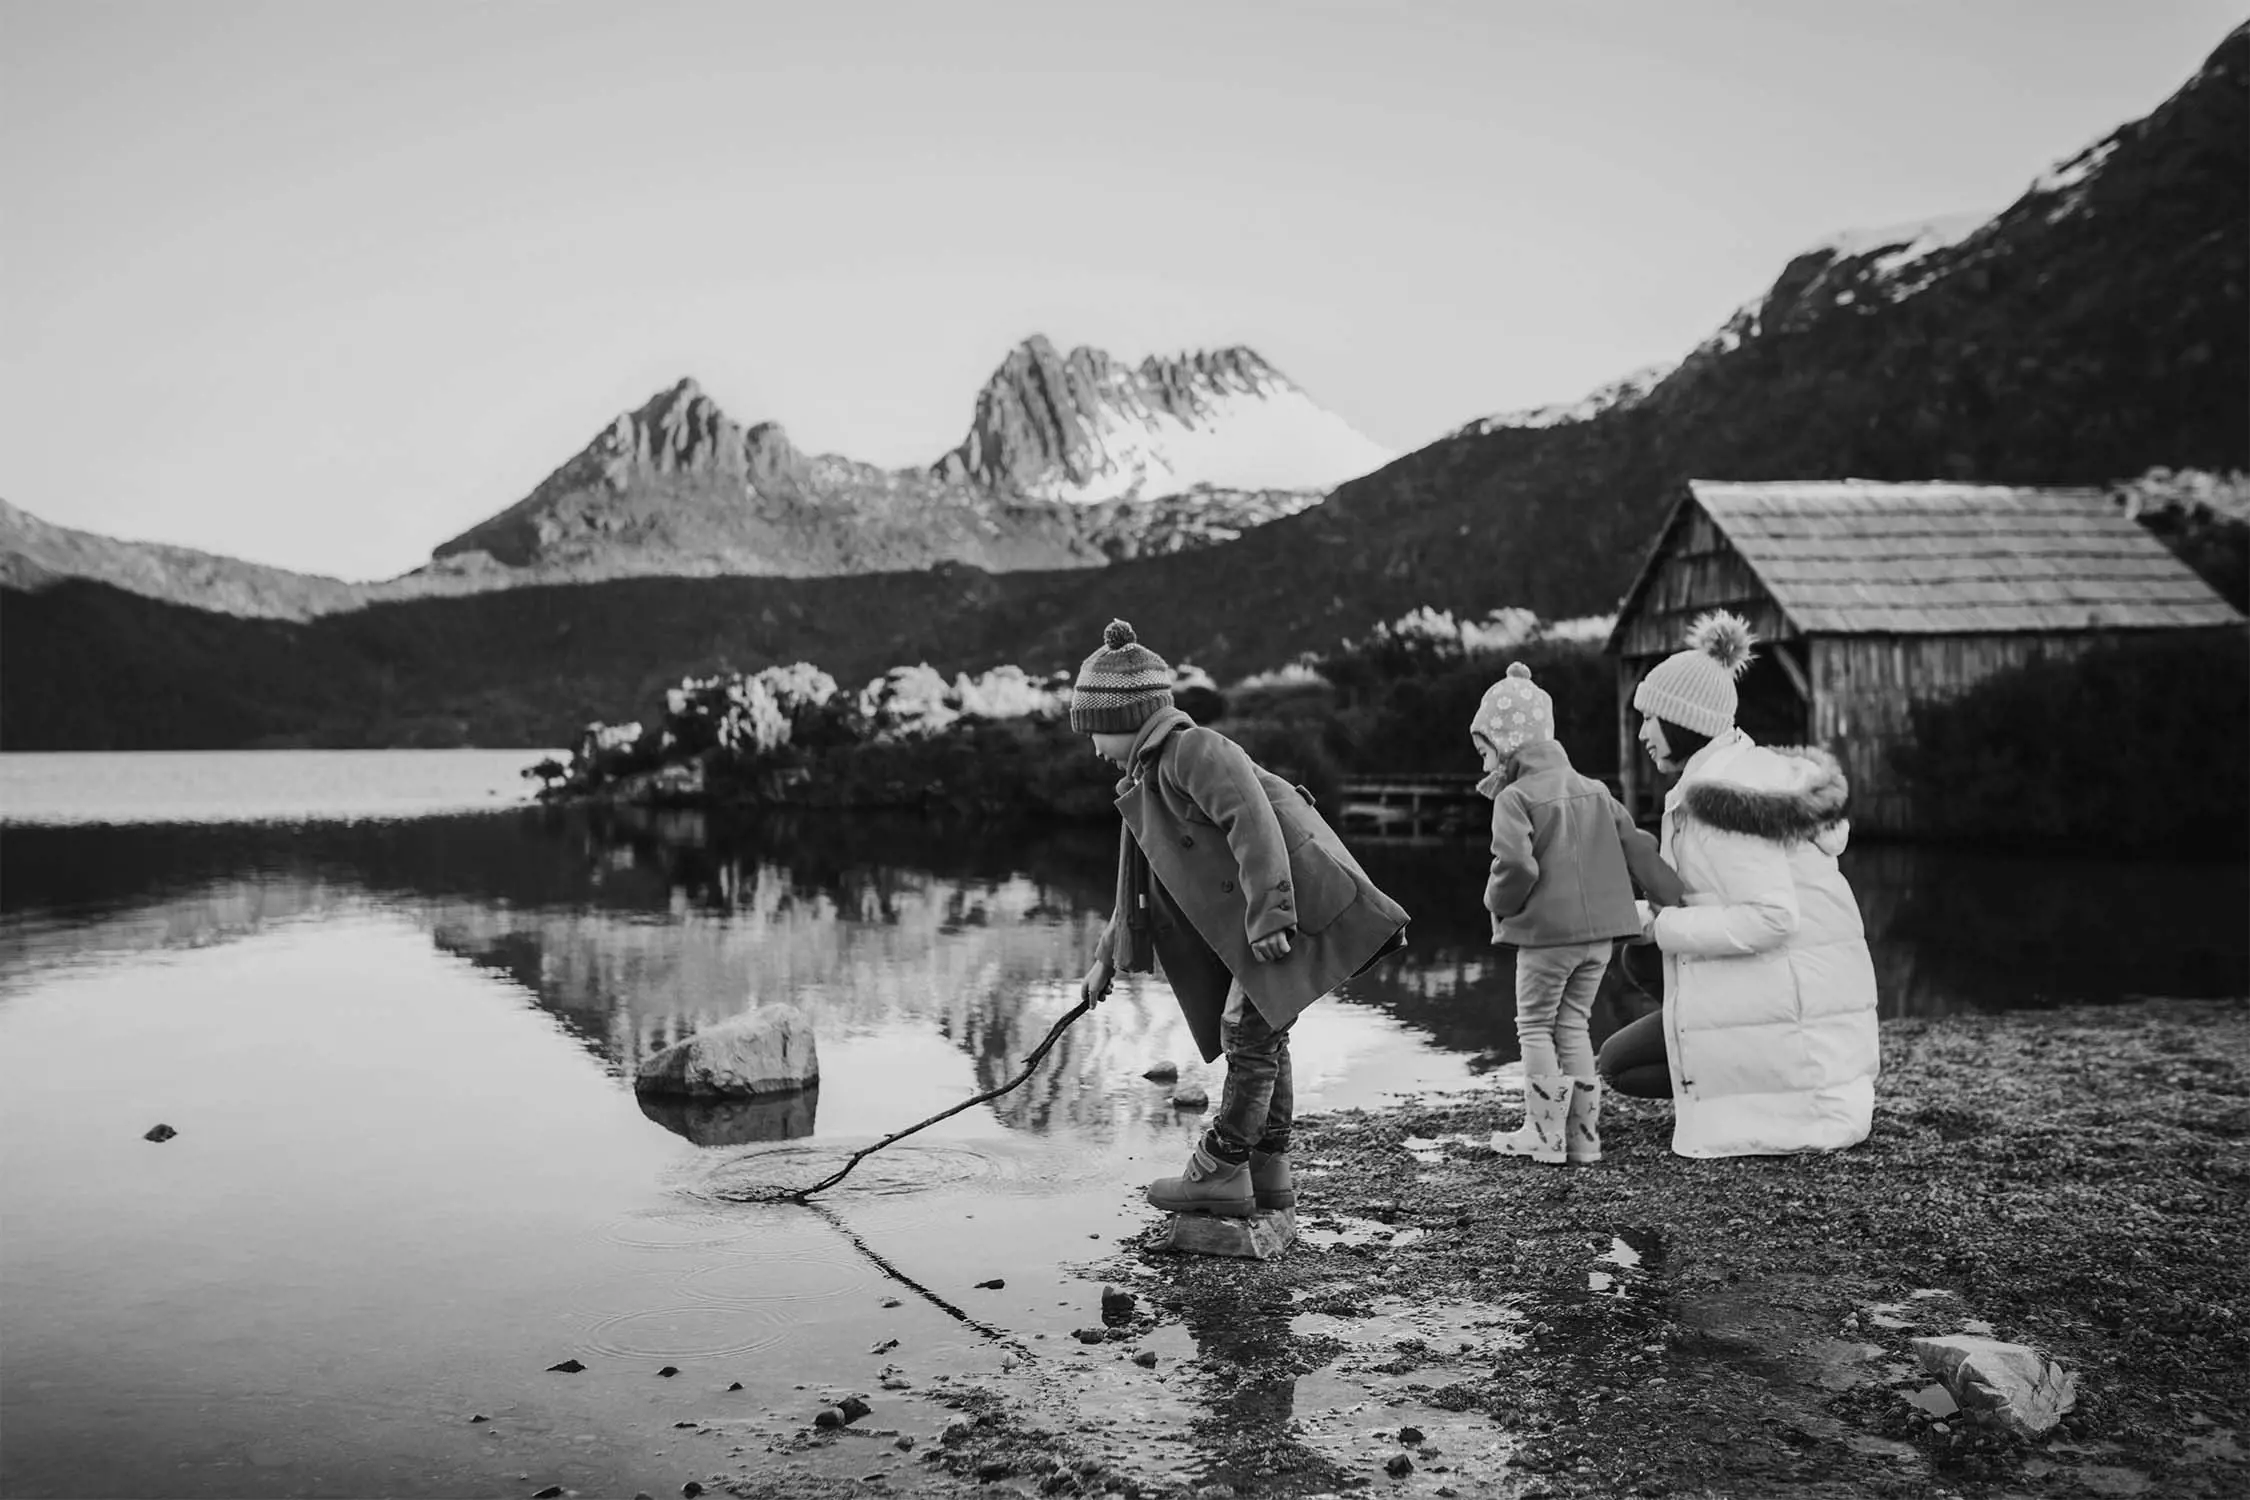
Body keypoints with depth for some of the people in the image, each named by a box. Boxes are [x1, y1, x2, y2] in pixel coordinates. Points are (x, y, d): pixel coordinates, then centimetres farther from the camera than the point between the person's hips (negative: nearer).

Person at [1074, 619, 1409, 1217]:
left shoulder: (1192, 749, -13)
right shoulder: (1149, 776, 18)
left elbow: (1253, 822, -25)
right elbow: (1139, 881, 27)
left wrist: (1266, 915, -29)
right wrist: (1108, 958, 30)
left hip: (1299, 901, -10)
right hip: (1275, 911, 10)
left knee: (1248, 1032, -8)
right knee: (1261, 1034, 13)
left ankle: (1222, 1170, -2)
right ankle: (1268, 1170, 19)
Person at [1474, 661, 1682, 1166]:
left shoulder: (1515, 798, -10)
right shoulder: (1594, 790, 12)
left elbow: (1516, 865, -23)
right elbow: (1637, 847, 9)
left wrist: (1498, 903, -5)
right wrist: (1675, 902, 11)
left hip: (1546, 931, -7)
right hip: (1601, 928, 7)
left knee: (1535, 1026, 8)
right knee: (1572, 1025, 16)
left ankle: (1546, 1134, 6)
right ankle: (1583, 1134, 14)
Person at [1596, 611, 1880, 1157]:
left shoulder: (1715, 797, -20)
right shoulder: (1767, 768, 9)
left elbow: (1770, 917, -26)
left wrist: (1666, 926, -17)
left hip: (1770, 1000, -9)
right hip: (1825, 986, 9)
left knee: (1618, 1062, 6)